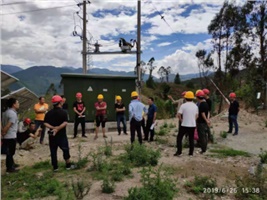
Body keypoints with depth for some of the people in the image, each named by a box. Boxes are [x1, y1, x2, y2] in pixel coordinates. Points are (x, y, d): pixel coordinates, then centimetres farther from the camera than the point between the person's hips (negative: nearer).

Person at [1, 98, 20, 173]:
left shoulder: (6, 112, 11)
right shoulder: (13, 113, -20)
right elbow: (8, 125, -25)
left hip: (7, 137, 9)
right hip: (10, 137, -9)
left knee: (10, 152, 22)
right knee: (10, 152, 4)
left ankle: (11, 164, 36)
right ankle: (9, 168, 15)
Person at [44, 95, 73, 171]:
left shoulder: (49, 113, 2)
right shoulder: (63, 112, -11)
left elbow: (45, 123, -6)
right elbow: (65, 123, -22)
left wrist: (53, 127, -14)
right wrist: (57, 128, -20)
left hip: (52, 135, 4)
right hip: (61, 134, -3)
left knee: (53, 151, 11)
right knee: (65, 150, 10)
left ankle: (55, 167, 17)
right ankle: (68, 165, 18)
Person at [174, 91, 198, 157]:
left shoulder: (183, 105, -11)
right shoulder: (195, 106, 5)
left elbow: (179, 115, -13)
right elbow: (197, 116, 14)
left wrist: (181, 120, 4)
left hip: (185, 125, -4)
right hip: (193, 125, 5)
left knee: (179, 138, 8)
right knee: (191, 139, 13)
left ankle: (179, 152, 6)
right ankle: (191, 153, 18)